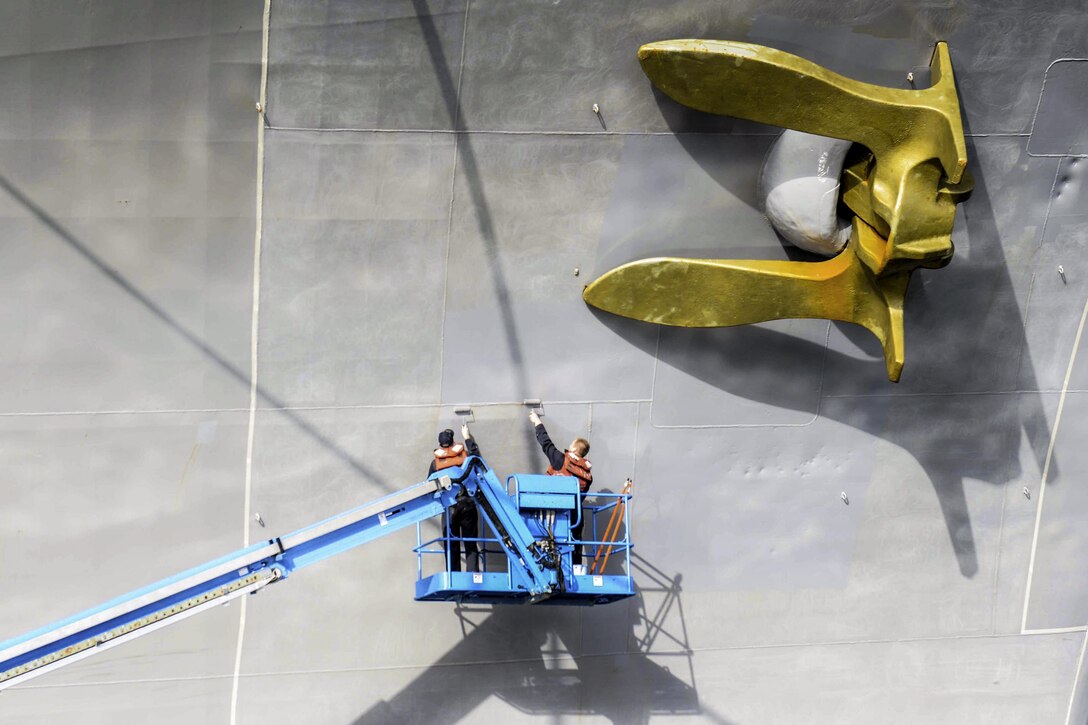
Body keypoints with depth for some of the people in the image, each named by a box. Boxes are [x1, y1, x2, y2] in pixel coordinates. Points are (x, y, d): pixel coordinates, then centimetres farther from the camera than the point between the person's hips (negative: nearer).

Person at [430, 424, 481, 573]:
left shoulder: (436, 462, 1)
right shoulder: (465, 456, -1)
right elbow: (476, 455, 18)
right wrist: (468, 437, 25)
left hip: (449, 508, 0)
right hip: (468, 504, 0)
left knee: (452, 545, 4)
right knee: (471, 544, 5)